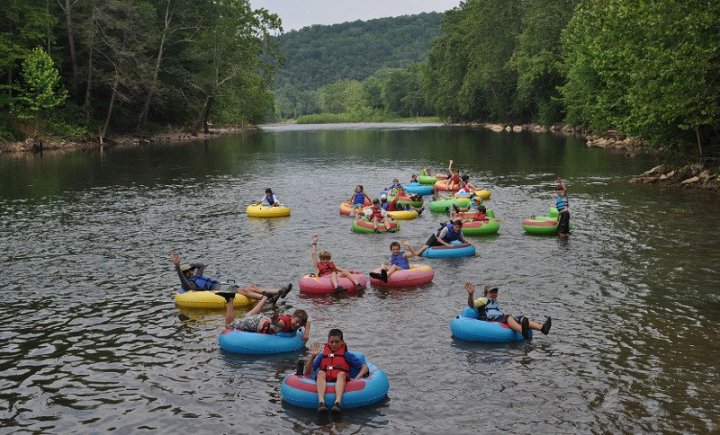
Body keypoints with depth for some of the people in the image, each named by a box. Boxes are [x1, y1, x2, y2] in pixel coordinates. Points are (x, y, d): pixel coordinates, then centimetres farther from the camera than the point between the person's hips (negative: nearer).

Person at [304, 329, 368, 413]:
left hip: (340, 381, -1)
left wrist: (356, 379, -6)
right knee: (320, 373, -29)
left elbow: (364, 367, 11)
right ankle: (321, 402, -51)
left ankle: (338, 402, -55)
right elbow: (306, 372, 13)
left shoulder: (347, 355, 17)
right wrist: (312, 356, -1)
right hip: (324, 382, 1)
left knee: (341, 374, -32)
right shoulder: (322, 356, 20)